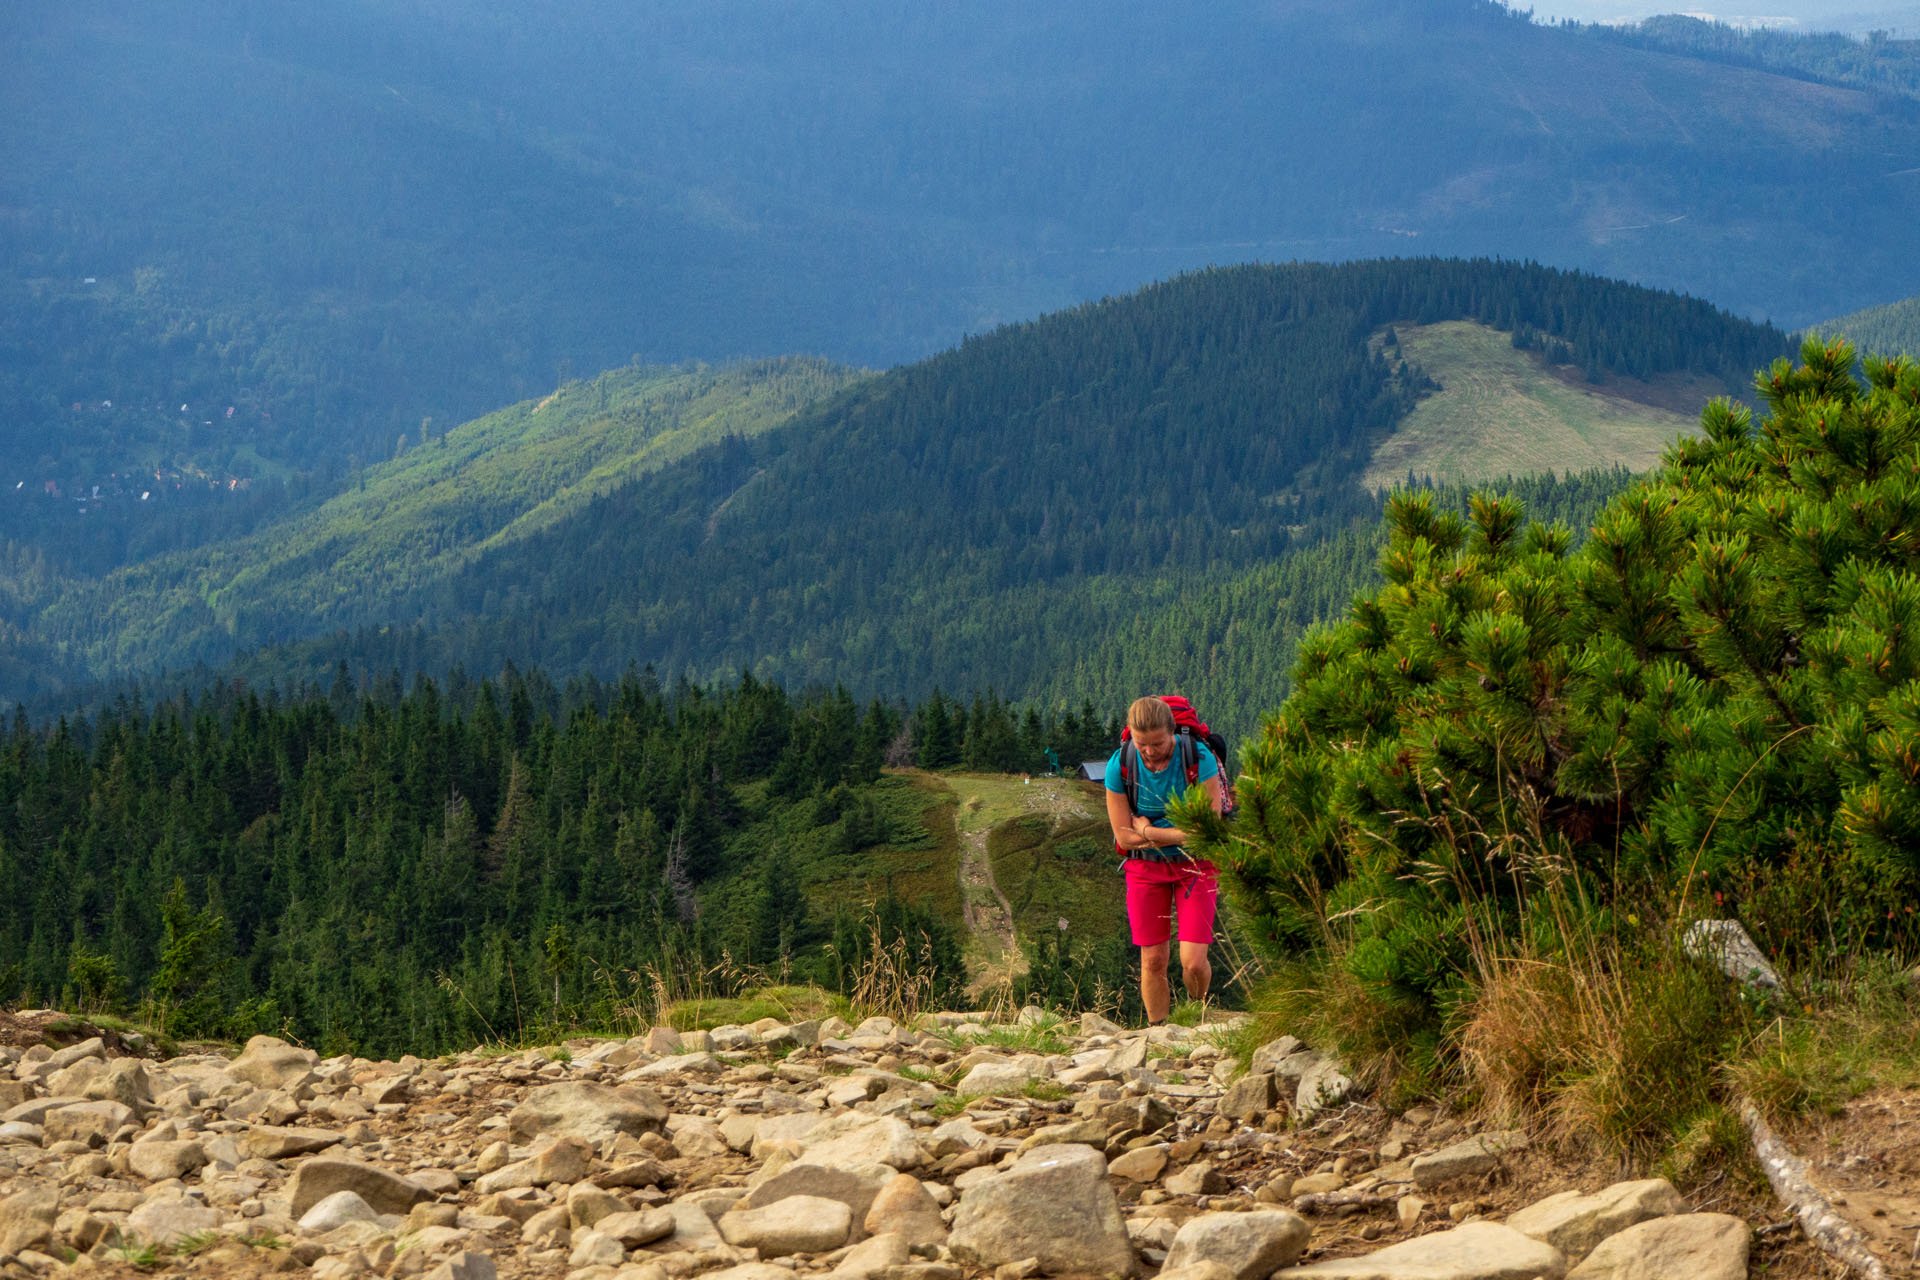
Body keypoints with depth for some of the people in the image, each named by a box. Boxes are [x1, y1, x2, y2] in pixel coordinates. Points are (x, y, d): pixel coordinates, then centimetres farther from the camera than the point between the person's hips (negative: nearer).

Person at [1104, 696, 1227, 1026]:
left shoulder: (1199, 758, -21)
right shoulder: (1119, 765, -14)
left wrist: (1148, 831, -14)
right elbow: (1124, 836, -10)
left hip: (1194, 866, -2)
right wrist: (1178, 835, -15)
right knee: (1153, 961, 3)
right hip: (1146, 867, 2)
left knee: (1193, 962, -8)